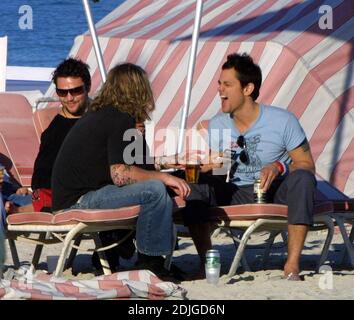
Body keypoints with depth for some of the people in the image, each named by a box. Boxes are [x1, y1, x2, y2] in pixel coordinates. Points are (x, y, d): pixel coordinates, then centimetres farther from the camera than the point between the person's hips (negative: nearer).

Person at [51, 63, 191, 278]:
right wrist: (163, 177, -10)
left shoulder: (99, 115, 18)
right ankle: (149, 265, -16)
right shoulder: (122, 120, -11)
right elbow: (120, 175, -19)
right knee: (155, 190, -21)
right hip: (78, 201, -10)